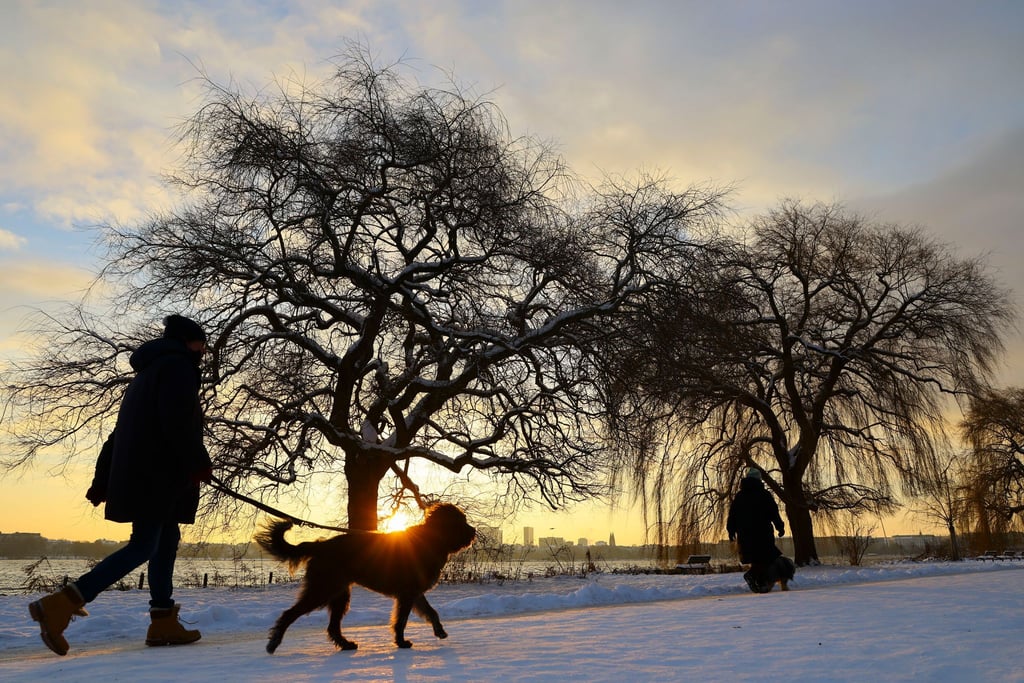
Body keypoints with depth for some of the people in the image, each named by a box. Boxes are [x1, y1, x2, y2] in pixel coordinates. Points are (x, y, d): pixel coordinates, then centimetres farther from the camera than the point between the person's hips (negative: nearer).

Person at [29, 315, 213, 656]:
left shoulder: (146, 373, 25)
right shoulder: (178, 365, -5)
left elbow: (118, 432, 22)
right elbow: (177, 421, -20)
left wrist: (102, 481, 20)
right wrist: (199, 462, -15)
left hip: (138, 474, 10)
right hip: (157, 476, -10)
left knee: (166, 541, 11)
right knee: (143, 547, -11)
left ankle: (164, 624, 12)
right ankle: (59, 606, -16)